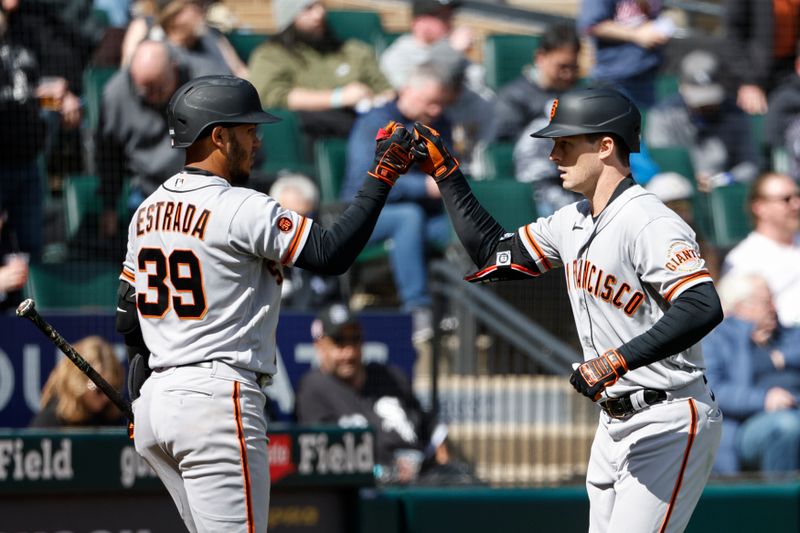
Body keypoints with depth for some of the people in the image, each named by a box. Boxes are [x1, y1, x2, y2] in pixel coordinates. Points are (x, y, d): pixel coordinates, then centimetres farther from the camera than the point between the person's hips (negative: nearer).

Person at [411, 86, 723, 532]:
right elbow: (494, 255, 22)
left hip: (669, 427, -10)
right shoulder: (573, 224, 11)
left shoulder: (649, 224, -20)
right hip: (615, 424, 10)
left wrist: (618, 360, -36)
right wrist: (444, 170, 18)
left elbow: (703, 308, -32)